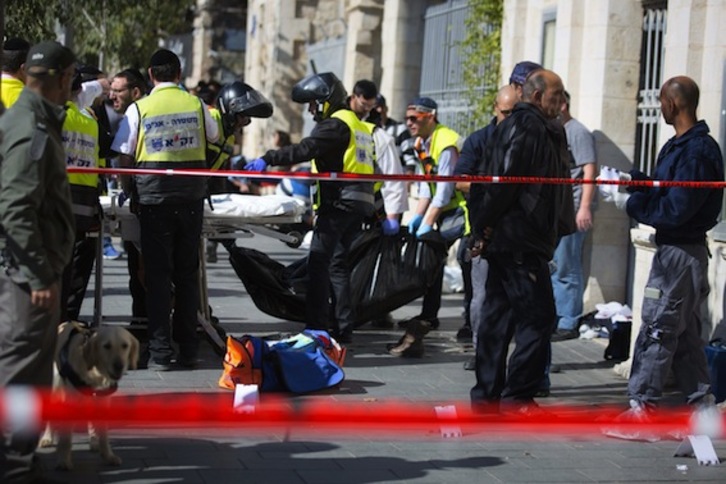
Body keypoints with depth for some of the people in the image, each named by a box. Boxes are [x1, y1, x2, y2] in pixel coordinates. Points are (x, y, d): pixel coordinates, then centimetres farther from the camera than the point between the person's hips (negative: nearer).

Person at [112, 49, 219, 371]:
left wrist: (128, 190, 12)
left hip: (154, 198, -2)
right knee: (187, 273, 10)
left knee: (158, 274, 2)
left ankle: (160, 352, 0)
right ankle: (188, 350, 12)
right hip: (192, 196, 2)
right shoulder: (196, 105, 4)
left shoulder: (139, 108, -3)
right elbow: (214, 138, 20)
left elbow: (125, 158, -1)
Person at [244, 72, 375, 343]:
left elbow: (306, 149, -21)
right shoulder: (358, 125, 22)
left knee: (319, 262, -10)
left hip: (339, 201, -10)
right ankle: (344, 327, 12)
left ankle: (317, 326, -14)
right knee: (339, 263, 13)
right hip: (361, 203, 10)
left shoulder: (335, 124, -7)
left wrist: (268, 159, -24)